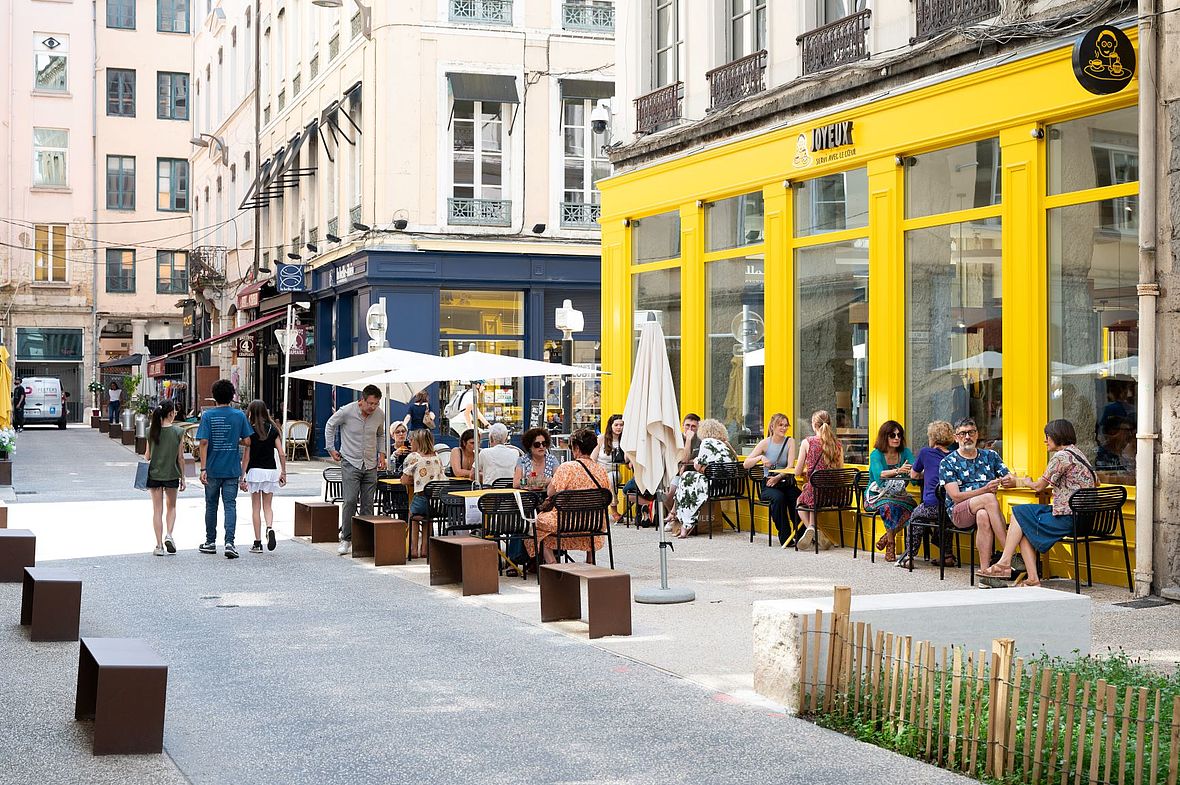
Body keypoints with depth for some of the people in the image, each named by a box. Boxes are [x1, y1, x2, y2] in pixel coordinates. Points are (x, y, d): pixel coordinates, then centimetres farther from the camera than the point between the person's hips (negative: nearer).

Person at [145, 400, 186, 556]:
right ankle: (169, 535, -2)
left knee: (157, 510, 6)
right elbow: (180, 457, -5)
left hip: (154, 474, 1)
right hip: (172, 475, -1)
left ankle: (159, 546, 5)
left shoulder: (151, 431, -5)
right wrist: (182, 477, 4)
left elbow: (148, 455, 0)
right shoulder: (178, 432, -9)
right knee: (171, 506, 19)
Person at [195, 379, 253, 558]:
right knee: (230, 505, 1)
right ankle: (229, 542, -12)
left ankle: (210, 542, 23)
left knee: (211, 505, 13)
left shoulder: (208, 415, -6)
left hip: (213, 469, 0)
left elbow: (204, 442, -11)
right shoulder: (239, 415, -3)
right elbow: (247, 441, -2)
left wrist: (203, 468, -10)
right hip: (232, 469, 1)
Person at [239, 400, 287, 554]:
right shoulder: (273, 430, 3)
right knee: (268, 506, 14)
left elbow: (246, 456, -8)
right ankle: (270, 528, -15)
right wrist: (283, 472, 9)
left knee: (256, 508, 5)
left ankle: (257, 543, 6)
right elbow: (281, 454, 1)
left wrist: (242, 477, -3)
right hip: (271, 471, 3)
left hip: (255, 471, -3)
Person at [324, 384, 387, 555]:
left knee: (368, 504, 3)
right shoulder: (347, 411, -12)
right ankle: (346, 539, -3)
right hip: (351, 463, -4)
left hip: (370, 465, 4)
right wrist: (331, 449, 5)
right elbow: (330, 425, 5)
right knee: (350, 501, -13)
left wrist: (381, 453, 11)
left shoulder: (380, 415, 1)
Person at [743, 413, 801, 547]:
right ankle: (785, 537, -23)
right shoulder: (765, 443, 3)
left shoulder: (790, 442, 6)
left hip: (787, 482, 1)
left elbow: (790, 466, -8)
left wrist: (777, 478, -24)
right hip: (769, 486, -1)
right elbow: (746, 464, -3)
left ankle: (800, 535, -19)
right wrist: (760, 458, -21)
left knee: (797, 498, -31)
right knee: (778, 497, -34)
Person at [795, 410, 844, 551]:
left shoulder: (807, 442, -5)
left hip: (813, 490, -4)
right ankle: (814, 528, 19)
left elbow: (797, 472, -2)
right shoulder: (837, 444, 3)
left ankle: (811, 528, 8)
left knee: (800, 501, 31)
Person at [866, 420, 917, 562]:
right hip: (876, 496, -4)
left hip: (898, 496, 4)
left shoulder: (905, 453, 7)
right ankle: (890, 545, -23)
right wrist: (897, 471, -43)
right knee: (890, 506, -36)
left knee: (912, 506, -28)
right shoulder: (876, 454, -5)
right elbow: (879, 475, -26)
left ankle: (886, 537, -13)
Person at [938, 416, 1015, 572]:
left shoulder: (990, 456, 17)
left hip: (985, 509, 2)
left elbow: (1011, 480, 11)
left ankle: (985, 570, -44)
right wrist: (985, 490, -21)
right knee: (990, 498, -34)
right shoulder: (948, 463, 5)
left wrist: (1009, 481, -16)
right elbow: (956, 496, -7)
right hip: (958, 513, -2)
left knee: (983, 516, -37)